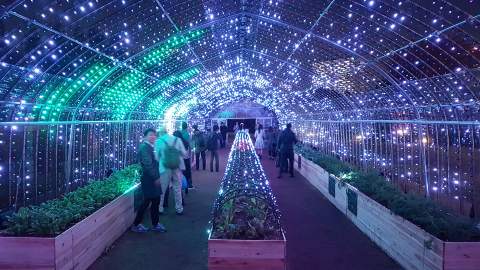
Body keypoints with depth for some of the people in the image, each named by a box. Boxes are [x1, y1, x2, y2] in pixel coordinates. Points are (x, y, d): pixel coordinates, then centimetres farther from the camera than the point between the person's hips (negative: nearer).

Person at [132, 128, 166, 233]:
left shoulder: (149, 147, 14)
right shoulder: (144, 147, -15)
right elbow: (147, 165, -22)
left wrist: (156, 177, 11)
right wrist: (156, 178, -19)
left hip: (153, 179, 9)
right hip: (149, 179, -9)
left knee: (155, 201, 13)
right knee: (147, 202, 0)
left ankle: (155, 224, 23)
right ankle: (136, 225, 13)